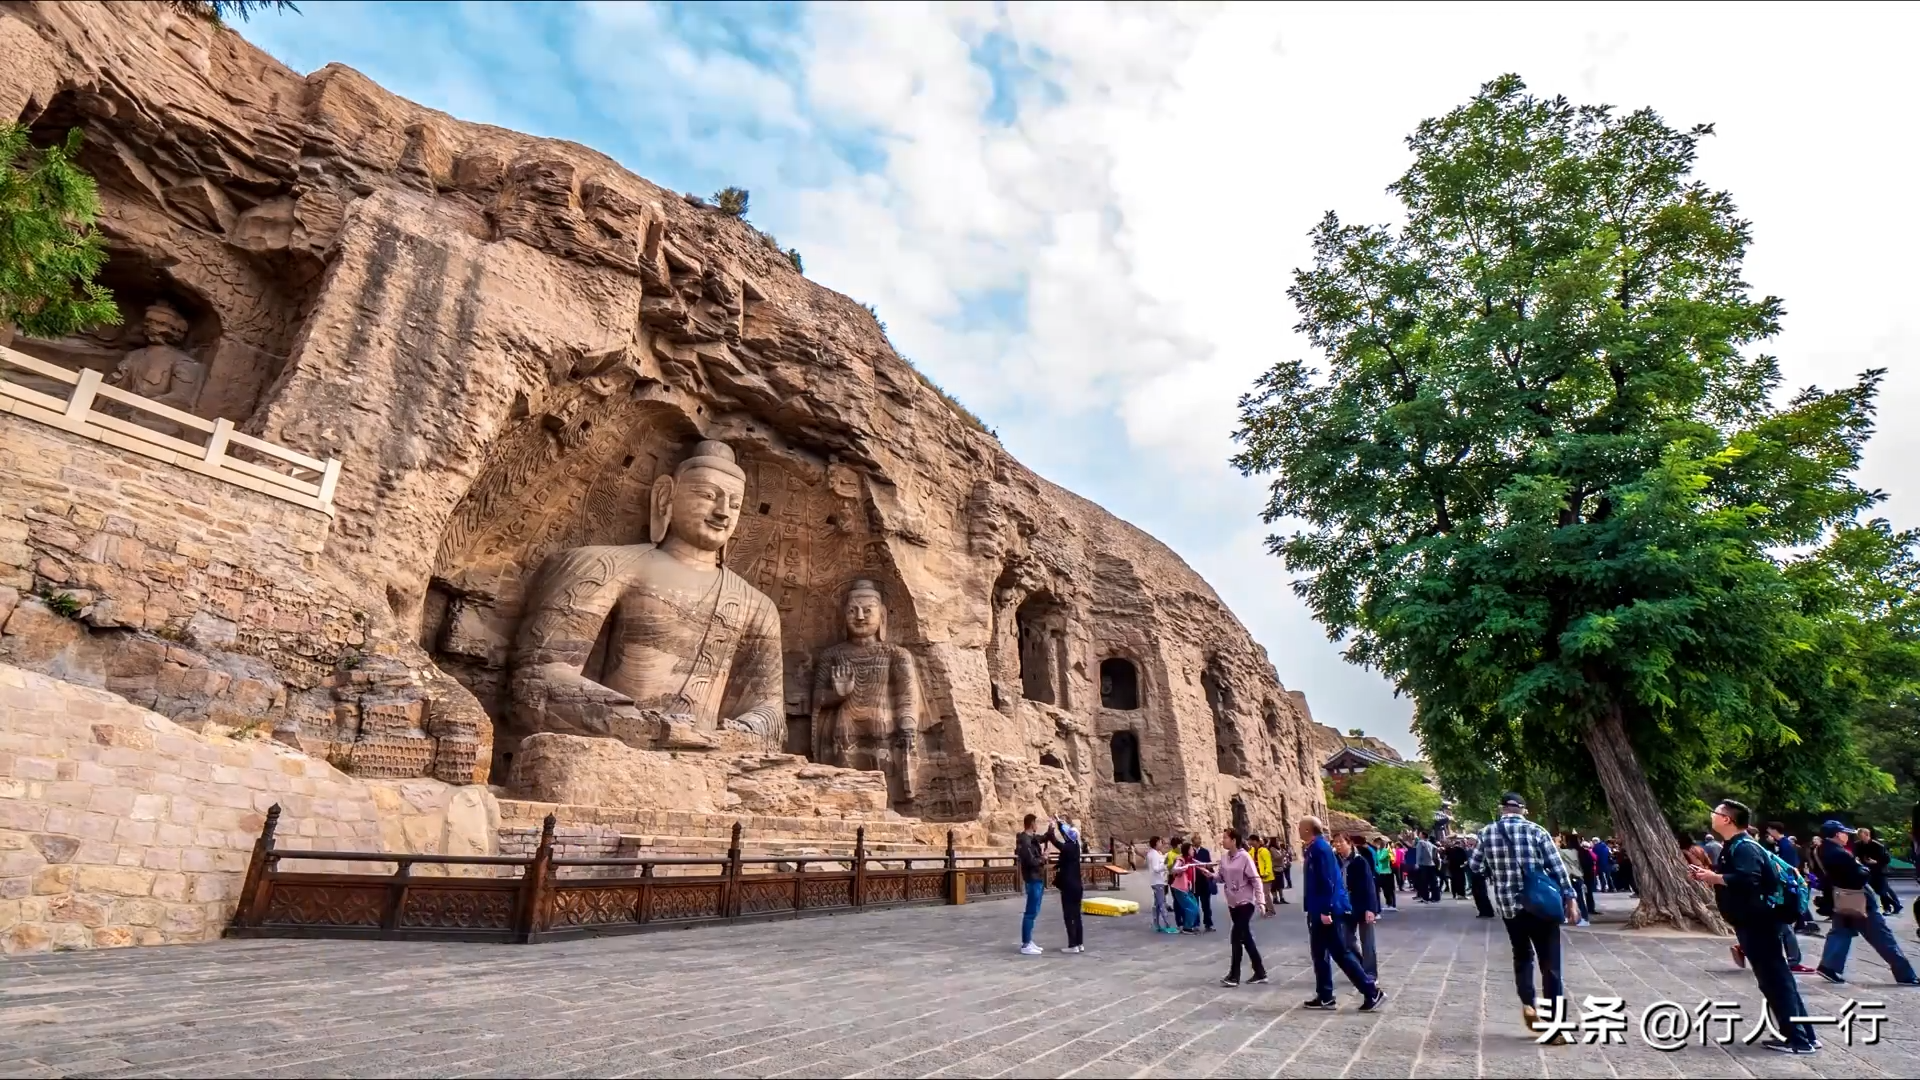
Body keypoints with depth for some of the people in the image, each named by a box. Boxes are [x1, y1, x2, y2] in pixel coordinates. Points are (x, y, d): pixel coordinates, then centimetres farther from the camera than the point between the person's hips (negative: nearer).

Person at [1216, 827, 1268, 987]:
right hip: (1232, 903, 7)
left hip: (1245, 902, -7)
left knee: (1237, 937, -7)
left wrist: (1260, 901, -17)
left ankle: (1234, 976, 0)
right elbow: (1221, 878, 7)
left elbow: (1255, 879, -14)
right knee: (1245, 938, 12)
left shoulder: (1244, 857, -15)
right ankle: (1260, 973, 24)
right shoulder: (1225, 859, 4)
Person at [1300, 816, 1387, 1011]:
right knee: (1319, 953, 14)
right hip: (1318, 910, 10)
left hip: (1325, 910, -10)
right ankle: (1324, 996, 21)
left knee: (1340, 952, -2)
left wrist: (1325, 910, -24)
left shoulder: (1320, 848, -19)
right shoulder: (1314, 848, 10)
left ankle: (1372, 991, 7)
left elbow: (1327, 881, -24)